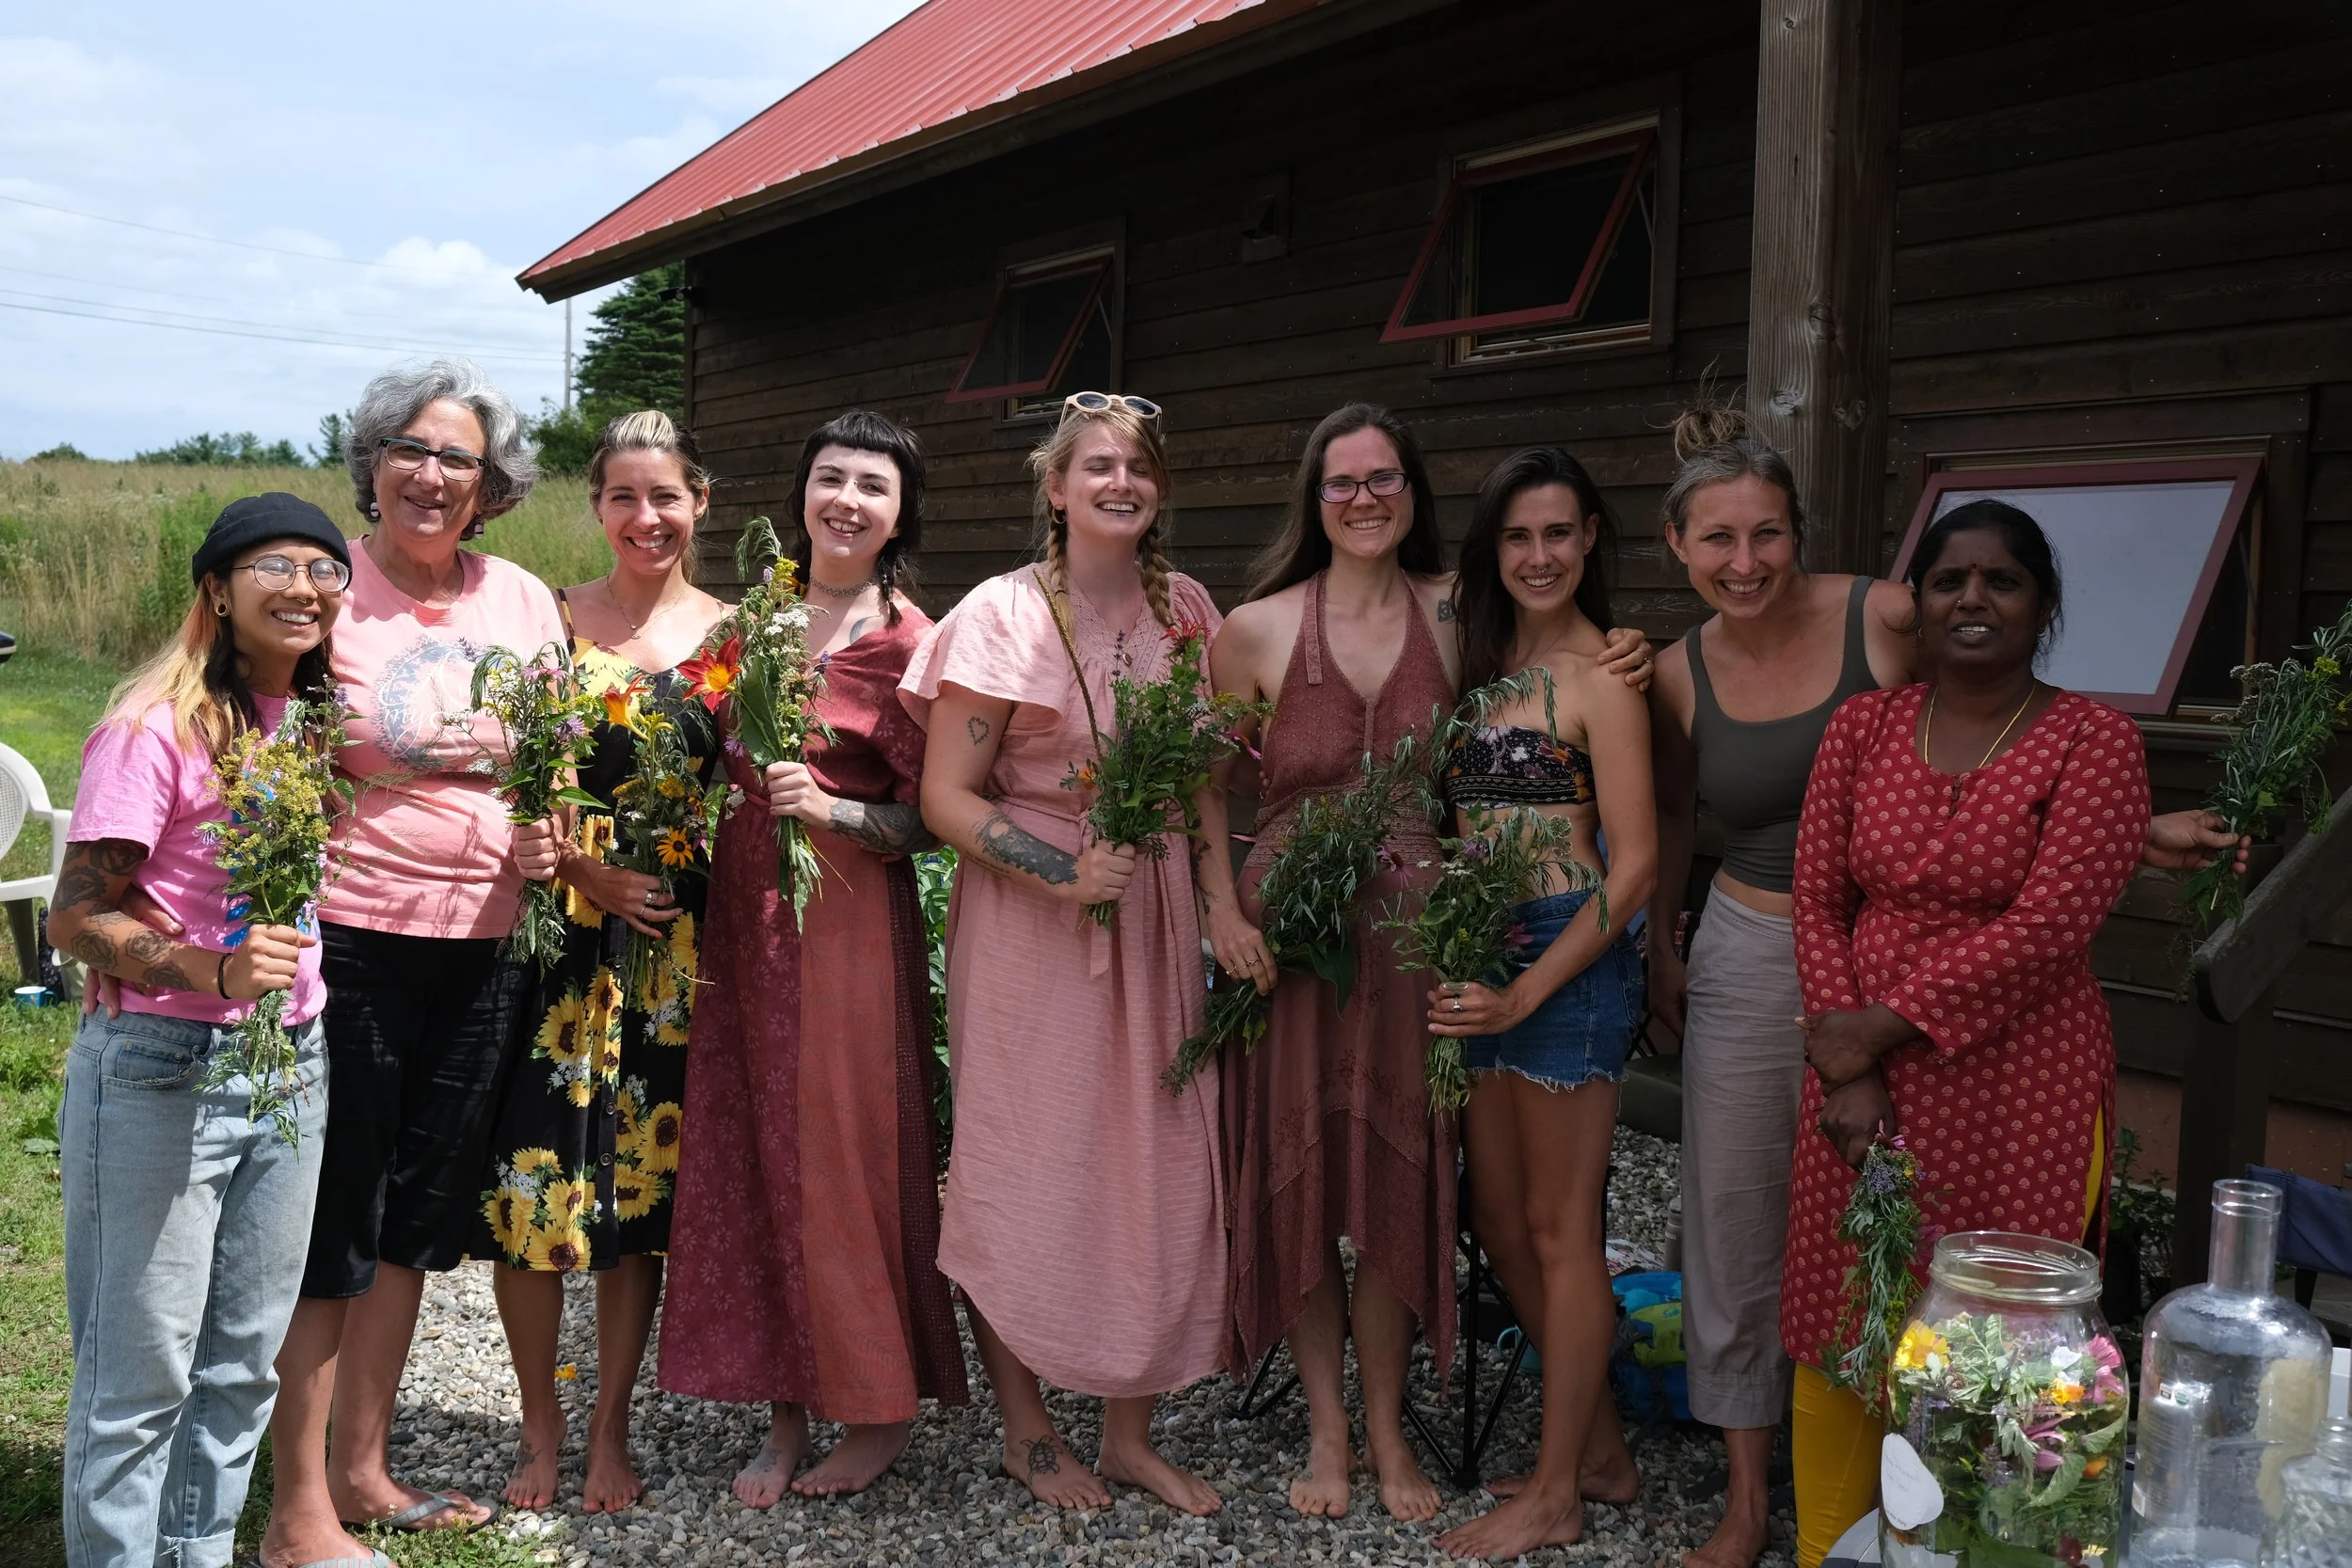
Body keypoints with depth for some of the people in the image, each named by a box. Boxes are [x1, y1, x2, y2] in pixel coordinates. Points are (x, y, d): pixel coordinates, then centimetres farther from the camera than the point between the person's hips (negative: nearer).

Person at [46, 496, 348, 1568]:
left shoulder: (316, 721, 7)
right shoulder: (158, 727, -13)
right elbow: (74, 916, -15)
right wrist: (213, 971, -30)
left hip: (292, 1065, 7)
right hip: (161, 1069, -6)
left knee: (245, 1359, 16)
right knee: (142, 1372, 4)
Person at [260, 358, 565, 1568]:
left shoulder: (524, 599, 9)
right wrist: (395, 771, -17)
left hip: (484, 941, 5)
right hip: (350, 932, -5)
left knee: (419, 1211, 14)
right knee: (333, 1218, 3)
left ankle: (361, 1468, 30)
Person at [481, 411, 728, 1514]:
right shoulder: (549, 619, 2)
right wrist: (585, 870, -13)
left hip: (678, 942, 1)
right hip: (558, 928, -1)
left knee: (644, 1179, 7)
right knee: (537, 1172, 0)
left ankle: (610, 1432, 23)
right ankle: (539, 1428, 20)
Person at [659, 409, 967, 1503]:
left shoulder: (907, 641, -6)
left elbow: (930, 819, -7)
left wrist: (833, 810, -22)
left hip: (849, 918, -5)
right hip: (744, 914, 6)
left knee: (847, 1153, 0)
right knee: (751, 1155, 8)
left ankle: (880, 1408, 18)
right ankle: (786, 1413, 21)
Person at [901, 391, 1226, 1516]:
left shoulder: (1186, 610, 7)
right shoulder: (1003, 614, -8)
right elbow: (946, 797, -9)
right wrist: (1063, 872, -20)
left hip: (1155, 914, 5)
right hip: (1026, 920, -4)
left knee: (1156, 1166, 7)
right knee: (1025, 1172, 3)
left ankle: (1130, 1434, 22)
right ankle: (1025, 1431, 23)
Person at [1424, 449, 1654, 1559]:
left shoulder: (1599, 675, -9)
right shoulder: (1482, 657, 13)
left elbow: (1633, 862, -13)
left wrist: (1528, 991, -17)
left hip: (1567, 955, -8)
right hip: (1475, 961, 8)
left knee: (1558, 1230, 3)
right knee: (1499, 1226, 14)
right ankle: (1599, 1445, 32)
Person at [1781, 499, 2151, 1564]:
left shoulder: (2094, 740, -5)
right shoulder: (1863, 726, 6)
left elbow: (2047, 928, -14)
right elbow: (1819, 901, 3)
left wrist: (1883, 1025, -14)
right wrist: (1846, 1066, -8)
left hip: (2018, 1095, -3)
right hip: (1861, 1080, 4)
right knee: (1838, 1338, 10)